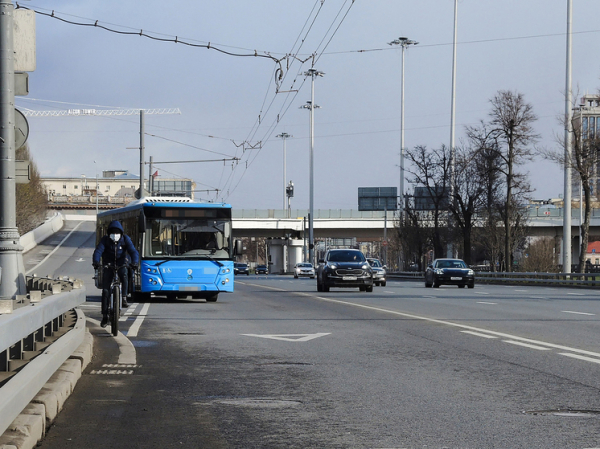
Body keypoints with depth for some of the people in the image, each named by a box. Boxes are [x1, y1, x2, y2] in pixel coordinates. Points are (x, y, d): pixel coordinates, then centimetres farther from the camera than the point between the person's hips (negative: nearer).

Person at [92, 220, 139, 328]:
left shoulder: (125, 239, -8)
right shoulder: (105, 240, -9)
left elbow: (133, 251, -18)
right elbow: (98, 251, -22)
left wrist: (134, 262, -39)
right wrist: (96, 261, -43)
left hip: (121, 265, 0)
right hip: (108, 266, 0)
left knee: (124, 276, -35)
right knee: (105, 291, -8)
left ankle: (124, 299, -22)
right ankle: (105, 316, -1)